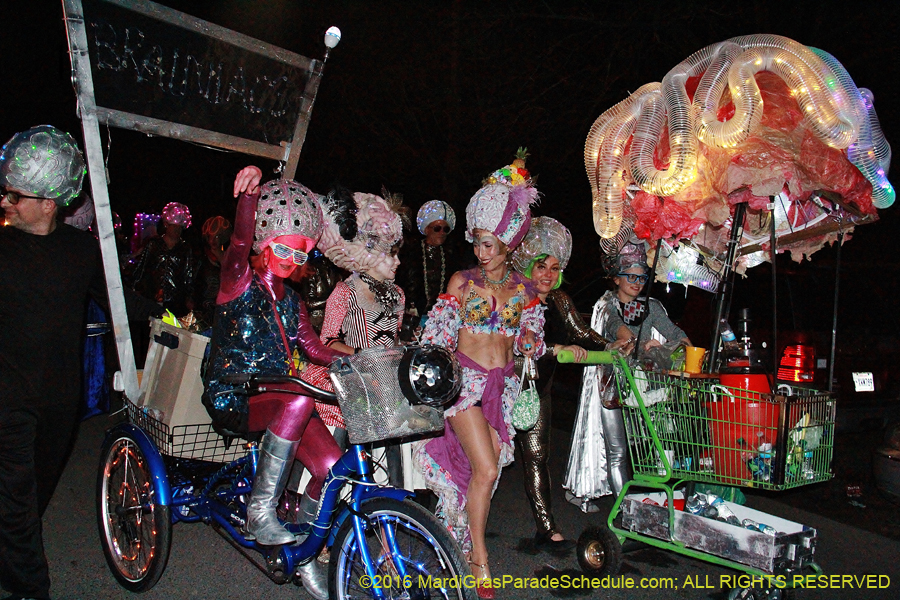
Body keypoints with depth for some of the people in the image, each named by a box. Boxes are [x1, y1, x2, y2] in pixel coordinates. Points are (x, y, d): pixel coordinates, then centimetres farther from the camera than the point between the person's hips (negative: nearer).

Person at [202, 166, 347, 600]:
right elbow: (239, 247, -26)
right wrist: (250, 193, -44)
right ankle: (260, 511, -25)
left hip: (277, 397, 6)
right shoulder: (240, 283, -5)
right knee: (299, 399, -38)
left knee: (332, 466, -15)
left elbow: (312, 348, 14)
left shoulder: (289, 300, 15)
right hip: (232, 400, -6)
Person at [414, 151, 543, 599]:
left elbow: (531, 345, 13)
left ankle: (459, 535, 26)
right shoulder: (462, 281, 1)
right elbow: (437, 334, 2)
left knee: (487, 468, 5)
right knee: (485, 469, -12)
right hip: (466, 379, -3)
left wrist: (530, 340, -8)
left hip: (503, 385, 4)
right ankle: (480, 562, 3)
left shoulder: (525, 290, 9)